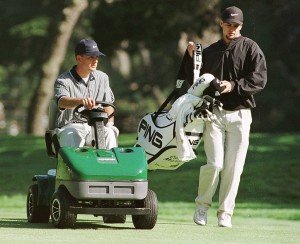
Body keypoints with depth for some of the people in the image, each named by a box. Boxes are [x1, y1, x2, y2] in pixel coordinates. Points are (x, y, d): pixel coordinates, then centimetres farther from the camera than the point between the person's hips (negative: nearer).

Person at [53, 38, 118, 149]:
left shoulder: (102, 78, 14)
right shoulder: (63, 81, -4)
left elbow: (108, 105, 19)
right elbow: (62, 102, -26)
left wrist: (109, 125, -3)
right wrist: (81, 101, -49)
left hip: (95, 126, 3)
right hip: (71, 125, -3)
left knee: (109, 134, -29)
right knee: (72, 136, -37)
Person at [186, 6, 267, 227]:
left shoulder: (251, 49, 3)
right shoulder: (210, 51, 15)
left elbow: (259, 80, -8)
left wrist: (234, 86, -19)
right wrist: (192, 59, 3)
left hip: (240, 114, -1)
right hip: (214, 112, 1)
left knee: (234, 167, -1)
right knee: (215, 164, -9)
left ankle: (225, 213, 7)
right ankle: (202, 205, 10)